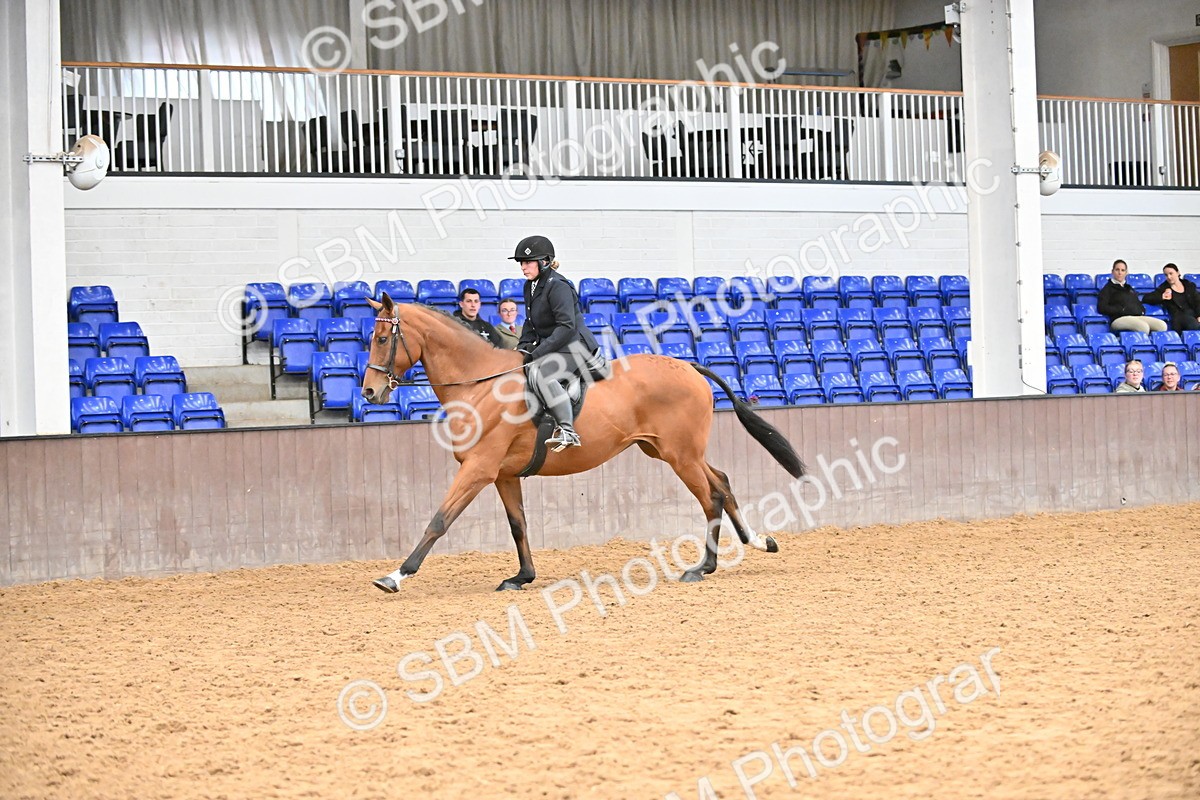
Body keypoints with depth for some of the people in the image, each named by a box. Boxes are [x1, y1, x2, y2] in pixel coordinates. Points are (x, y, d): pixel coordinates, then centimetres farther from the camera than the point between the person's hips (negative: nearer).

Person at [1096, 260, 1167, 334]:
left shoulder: (1129, 288, 30)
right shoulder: (1108, 288, 11)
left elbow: (1138, 304, 33)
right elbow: (1101, 308, -3)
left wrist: (1142, 311, 8)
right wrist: (1122, 310, -10)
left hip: (1138, 317, 6)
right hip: (1119, 319, -6)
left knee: (1162, 325, -22)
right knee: (1144, 327, -37)